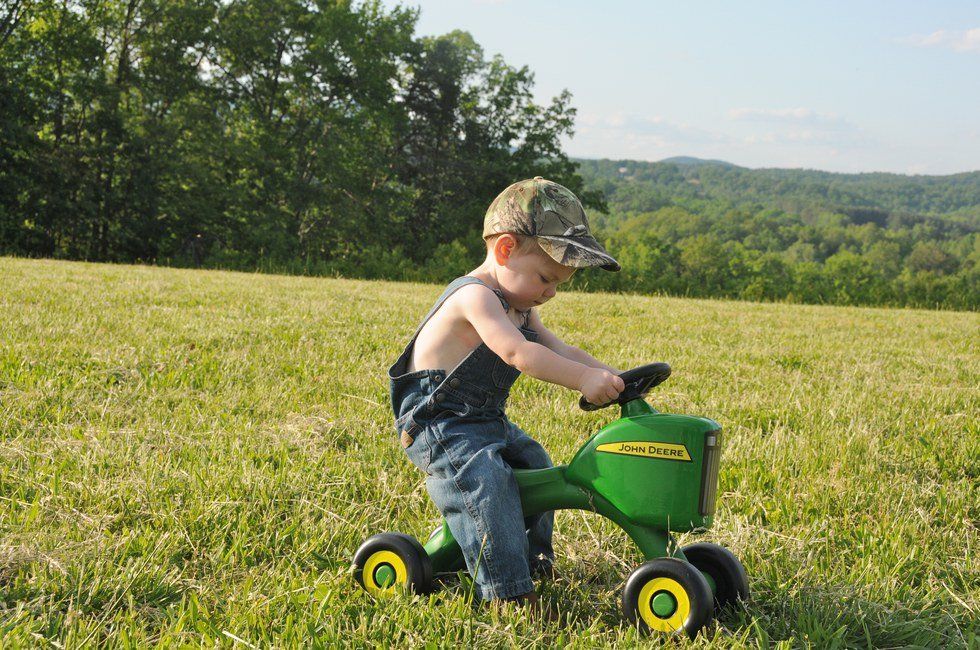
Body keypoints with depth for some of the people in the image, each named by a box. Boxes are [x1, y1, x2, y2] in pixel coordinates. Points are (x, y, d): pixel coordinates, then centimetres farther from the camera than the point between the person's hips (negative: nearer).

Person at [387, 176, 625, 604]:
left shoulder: (519, 309, 12)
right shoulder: (475, 296, -23)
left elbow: (556, 349, 3)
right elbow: (518, 354, -36)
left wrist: (605, 373, -13)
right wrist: (583, 379, -41)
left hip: (487, 421, 11)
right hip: (439, 427, -10)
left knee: (535, 466, 22)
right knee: (485, 482, -29)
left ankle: (533, 556, 40)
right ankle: (507, 593, -32)